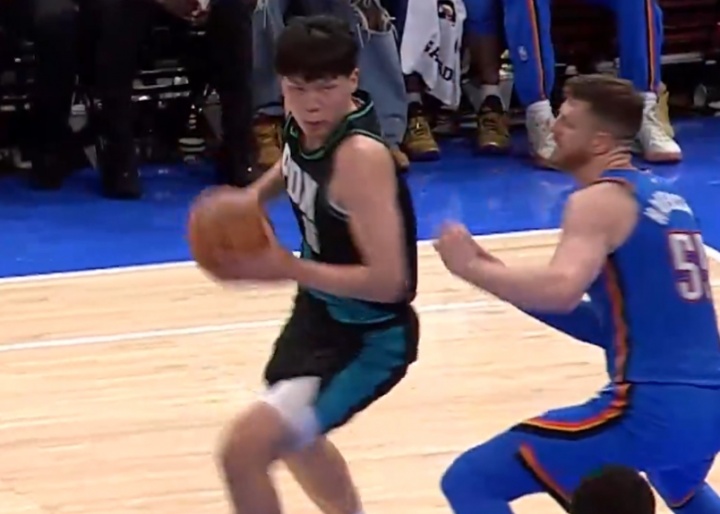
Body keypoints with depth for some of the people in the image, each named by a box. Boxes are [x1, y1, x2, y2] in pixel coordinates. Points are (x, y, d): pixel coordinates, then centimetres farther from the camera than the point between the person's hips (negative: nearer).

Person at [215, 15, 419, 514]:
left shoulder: (361, 155, -32)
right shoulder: (308, 123, -8)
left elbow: (387, 281, -34)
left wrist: (287, 268, -30)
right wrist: (249, 200, -1)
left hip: (369, 339, -10)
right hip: (321, 312, 10)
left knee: (244, 449, -19)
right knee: (290, 435, 33)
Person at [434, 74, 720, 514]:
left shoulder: (600, 200, -7)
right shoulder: (666, 197, 19)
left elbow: (561, 291, -26)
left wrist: (472, 267, -12)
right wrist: (512, 285, 16)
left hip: (650, 409, -9)